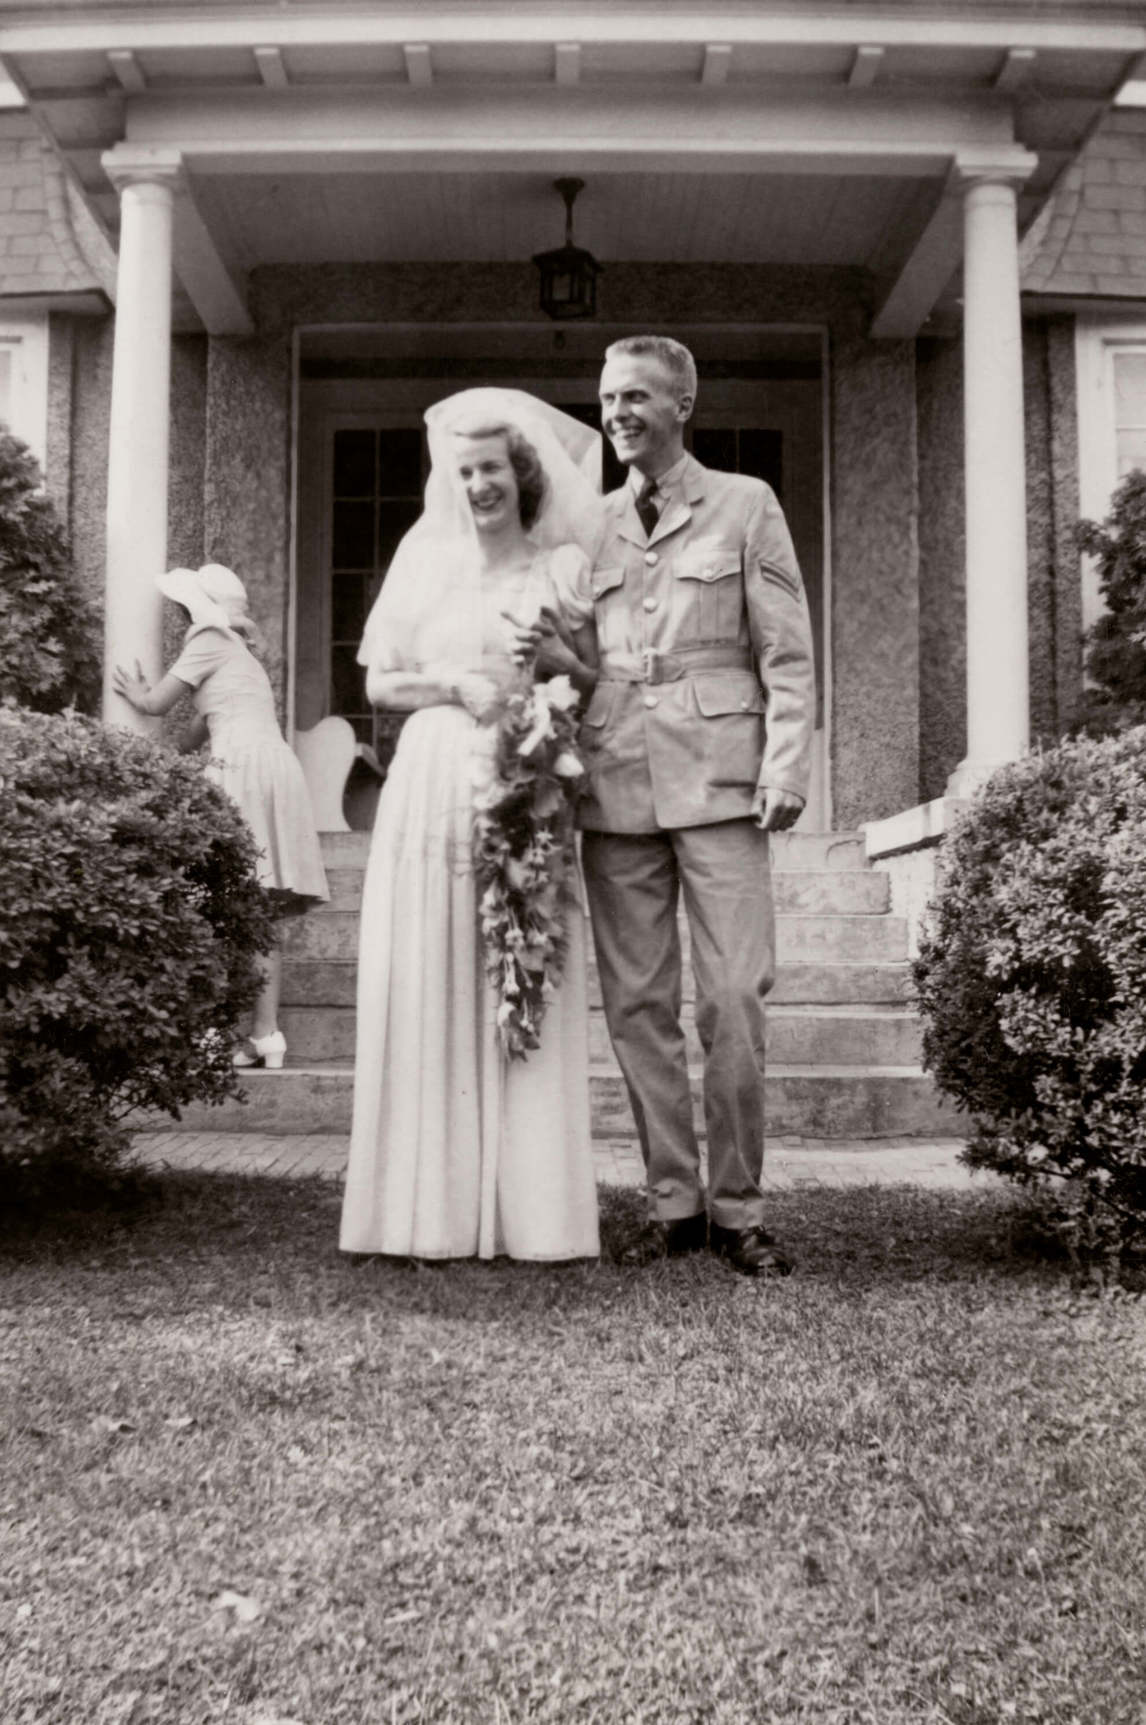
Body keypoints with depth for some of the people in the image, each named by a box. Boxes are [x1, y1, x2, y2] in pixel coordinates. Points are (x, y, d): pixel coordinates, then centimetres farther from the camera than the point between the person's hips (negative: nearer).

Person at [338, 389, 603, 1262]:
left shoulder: (566, 565, 10)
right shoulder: (425, 559, 13)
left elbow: (601, 687, 10)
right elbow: (380, 682, 12)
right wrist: (452, 685, -5)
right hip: (433, 788, 1)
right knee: (428, 990, -3)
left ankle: (531, 1211, 2)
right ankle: (430, 1209, 3)